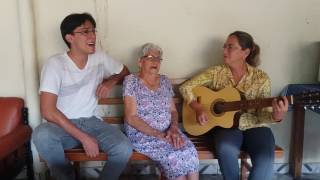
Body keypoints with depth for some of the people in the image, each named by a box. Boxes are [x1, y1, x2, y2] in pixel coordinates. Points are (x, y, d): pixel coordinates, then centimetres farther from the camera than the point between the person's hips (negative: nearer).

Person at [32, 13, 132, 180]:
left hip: (92, 122, 3)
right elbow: (48, 111, -20)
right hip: (63, 125, -2)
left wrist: (110, 81, -6)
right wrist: (83, 137, -23)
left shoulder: (100, 58, -1)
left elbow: (125, 72, 18)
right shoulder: (55, 64, -13)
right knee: (41, 134, -36)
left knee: (124, 149, -25)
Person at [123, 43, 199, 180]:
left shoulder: (165, 81, 11)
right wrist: (158, 134, -18)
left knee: (190, 152, -24)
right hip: (142, 135, -4)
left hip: (168, 132, 4)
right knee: (173, 157, -28)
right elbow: (131, 118, -11)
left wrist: (174, 128, -10)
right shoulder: (131, 81, -5)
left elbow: (173, 111, 13)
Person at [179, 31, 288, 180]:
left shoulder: (260, 78, -2)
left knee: (265, 157, -29)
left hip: (254, 127, 0)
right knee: (225, 150, -33)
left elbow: (263, 114, -4)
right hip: (226, 126, 0)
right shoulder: (216, 72, 1)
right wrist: (197, 108, -15)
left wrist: (276, 116, -27)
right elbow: (185, 87, 1)